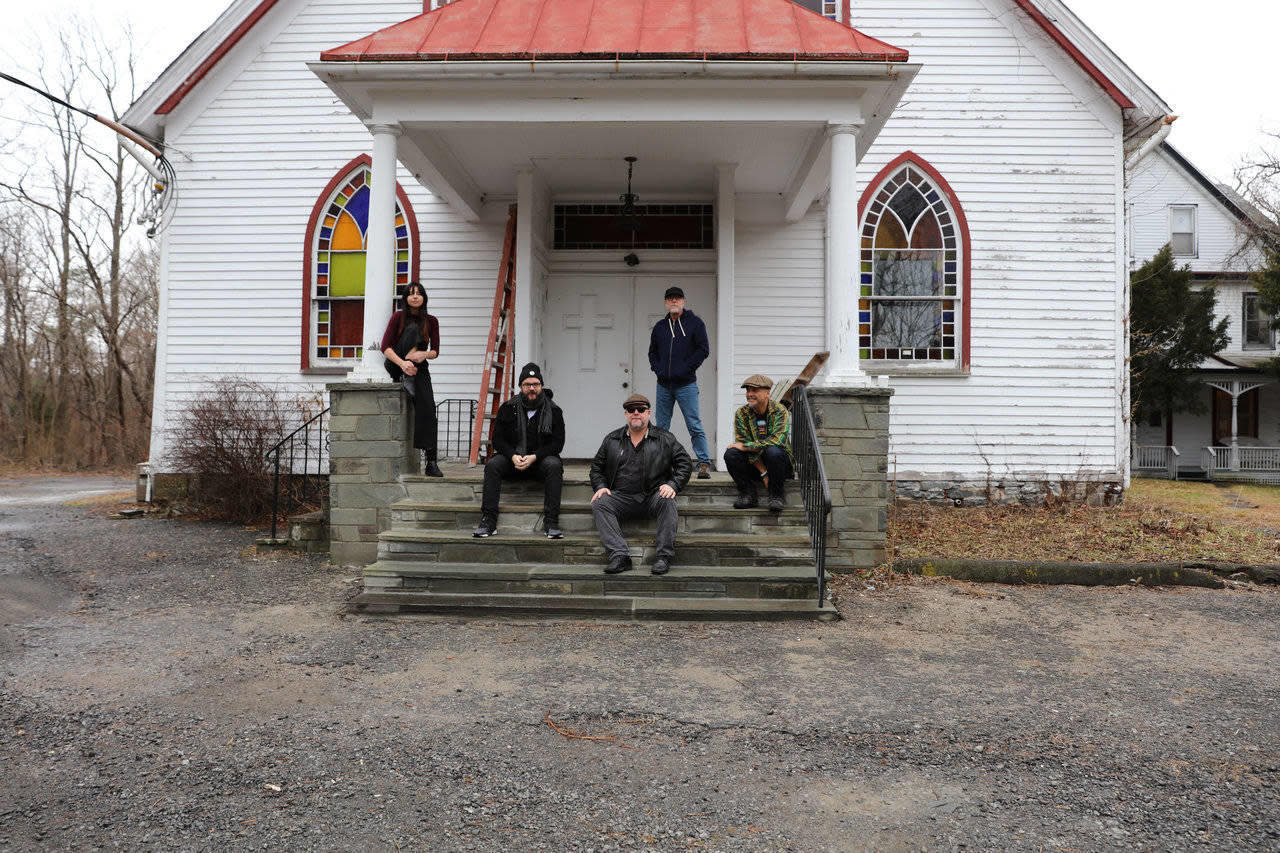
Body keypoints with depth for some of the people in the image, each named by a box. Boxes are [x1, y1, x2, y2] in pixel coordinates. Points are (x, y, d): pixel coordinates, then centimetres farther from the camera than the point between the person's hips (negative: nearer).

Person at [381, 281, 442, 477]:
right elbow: (385, 346, -11)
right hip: (395, 365, -2)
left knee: (427, 407, -21)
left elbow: (435, 351, 3)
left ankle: (430, 461, -23)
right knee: (413, 328, -23)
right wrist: (403, 363, -28)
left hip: (419, 368, 2)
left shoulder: (431, 321, 5)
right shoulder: (398, 317, -4)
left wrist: (425, 354, -21)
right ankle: (406, 379, -30)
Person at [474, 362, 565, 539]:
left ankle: (551, 523, -31)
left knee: (554, 465, -33)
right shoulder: (508, 408, 1)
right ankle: (488, 521, -27)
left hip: (540, 459, -1)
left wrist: (534, 457, -20)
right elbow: (497, 439, 0)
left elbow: (557, 443, -6)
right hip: (512, 457, 1)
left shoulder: (553, 411, -3)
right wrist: (513, 456, -19)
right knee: (492, 464, -27)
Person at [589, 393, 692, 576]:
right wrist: (600, 486, 0)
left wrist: (673, 485, -11)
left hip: (653, 496, -2)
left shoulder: (665, 439, 10)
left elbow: (685, 463, 6)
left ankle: (664, 556, -31)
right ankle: (619, 555, -35)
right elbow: (597, 466, 20)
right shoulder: (612, 439, 16)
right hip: (621, 497, 2)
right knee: (599, 504, -27)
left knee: (667, 502, -35)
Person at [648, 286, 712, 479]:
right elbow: (652, 351, 23)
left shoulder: (695, 322, 2)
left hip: (686, 384, -5)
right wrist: (657, 368, 5)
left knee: (695, 426, -7)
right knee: (661, 427, 8)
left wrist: (686, 368, -10)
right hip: (663, 385, 5)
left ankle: (704, 464, -3)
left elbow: (703, 349, -3)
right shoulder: (660, 326, 15)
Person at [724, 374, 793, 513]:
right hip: (753, 464, 3)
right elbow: (744, 443, -11)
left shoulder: (779, 411, -11)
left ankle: (777, 495, -15)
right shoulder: (741, 413, -4)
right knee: (730, 454, -23)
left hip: (781, 464, -3)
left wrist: (744, 447, -24)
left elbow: (776, 441, -26)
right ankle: (748, 494, -7)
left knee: (773, 451, -35)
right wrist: (764, 473, -20)